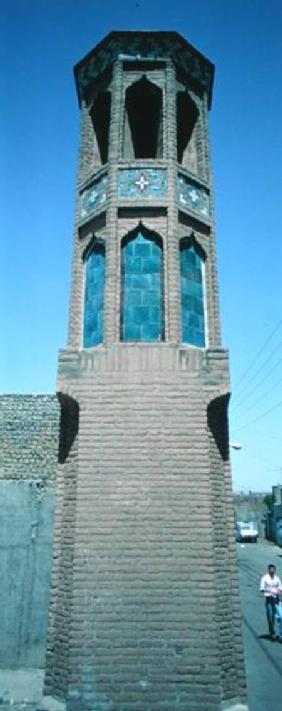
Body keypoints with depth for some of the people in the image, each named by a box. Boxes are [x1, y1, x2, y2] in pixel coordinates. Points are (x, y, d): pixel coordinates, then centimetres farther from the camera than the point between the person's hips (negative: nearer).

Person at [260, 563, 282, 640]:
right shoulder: (265, 578, -5)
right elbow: (262, 589, -6)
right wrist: (269, 591, -20)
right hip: (269, 599, -3)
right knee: (270, 617, 6)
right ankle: (272, 633, 23)